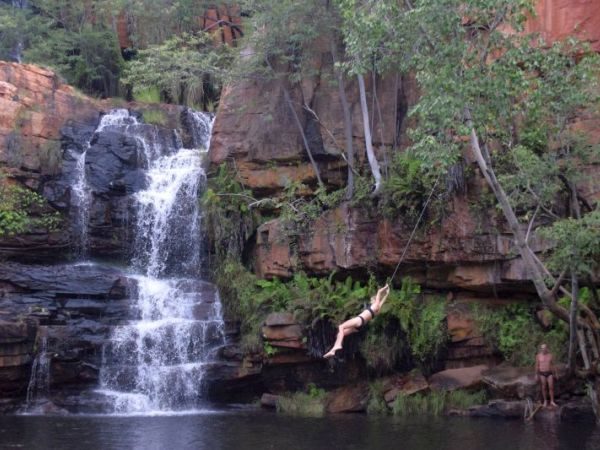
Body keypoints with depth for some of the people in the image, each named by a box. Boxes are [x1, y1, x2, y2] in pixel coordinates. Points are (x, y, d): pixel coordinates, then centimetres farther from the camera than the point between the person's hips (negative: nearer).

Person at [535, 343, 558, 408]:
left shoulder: (550, 355, 5)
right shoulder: (538, 356, -1)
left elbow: (552, 365, 10)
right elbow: (537, 366, 2)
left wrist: (555, 374, 11)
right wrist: (536, 375, -2)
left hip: (549, 373, 1)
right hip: (542, 373, -1)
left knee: (551, 387, -2)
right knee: (543, 388, 3)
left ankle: (552, 401, 6)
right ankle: (545, 401, 12)